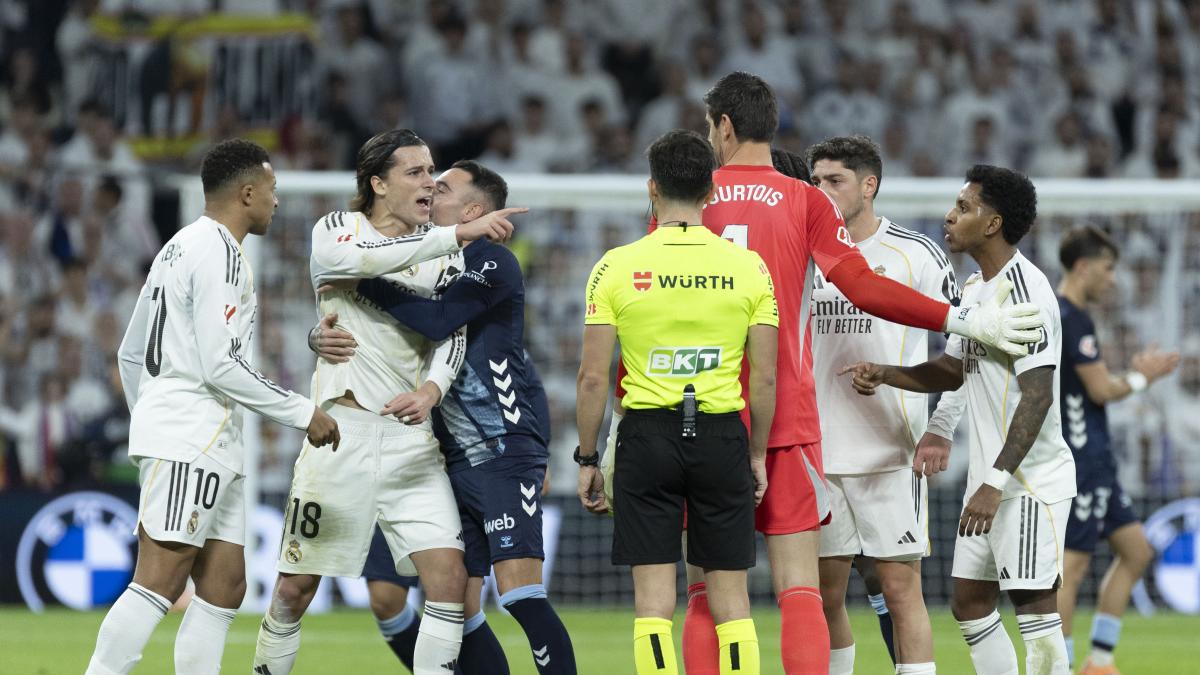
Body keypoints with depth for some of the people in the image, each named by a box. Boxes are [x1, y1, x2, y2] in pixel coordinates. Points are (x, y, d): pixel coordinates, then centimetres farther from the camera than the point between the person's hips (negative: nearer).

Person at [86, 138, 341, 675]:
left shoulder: (179, 247, 22)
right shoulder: (219, 253, -10)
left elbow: (130, 354, 26)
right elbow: (222, 366, -17)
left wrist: (150, 422, 32)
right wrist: (304, 414, -10)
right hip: (191, 439, -11)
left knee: (224, 586, 6)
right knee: (159, 582, -15)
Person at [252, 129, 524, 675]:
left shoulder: (442, 254, 13)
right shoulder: (335, 231, 2)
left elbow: (452, 333, 1)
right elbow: (367, 257, -22)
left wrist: (431, 389, -20)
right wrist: (459, 234, -29)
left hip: (411, 438, 3)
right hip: (341, 430, -3)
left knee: (448, 577, -11)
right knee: (296, 587, 1)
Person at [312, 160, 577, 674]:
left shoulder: (491, 264, -7)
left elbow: (437, 320, -23)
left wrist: (364, 281, -17)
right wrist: (326, 336, -6)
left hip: (506, 452, -8)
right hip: (456, 459, 8)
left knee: (521, 595, -18)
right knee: (457, 611, 4)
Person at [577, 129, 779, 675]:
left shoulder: (617, 266, -4)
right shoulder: (748, 267, 0)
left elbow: (593, 377, -4)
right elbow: (765, 377, 1)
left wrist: (587, 460, 5)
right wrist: (757, 454, 12)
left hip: (648, 435, -1)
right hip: (722, 435, 1)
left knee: (653, 597, 1)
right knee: (730, 596, 7)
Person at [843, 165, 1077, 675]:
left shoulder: (1026, 292, -17)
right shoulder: (975, 289, 14)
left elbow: (1038, 396, -22)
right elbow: (953, 370, 25)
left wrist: (997, 482, -24)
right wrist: (883, 375, 9)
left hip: (1031, 480, -10)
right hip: (990, 479, 10)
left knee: (1033, 602, -10)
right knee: (969, 602, 10)